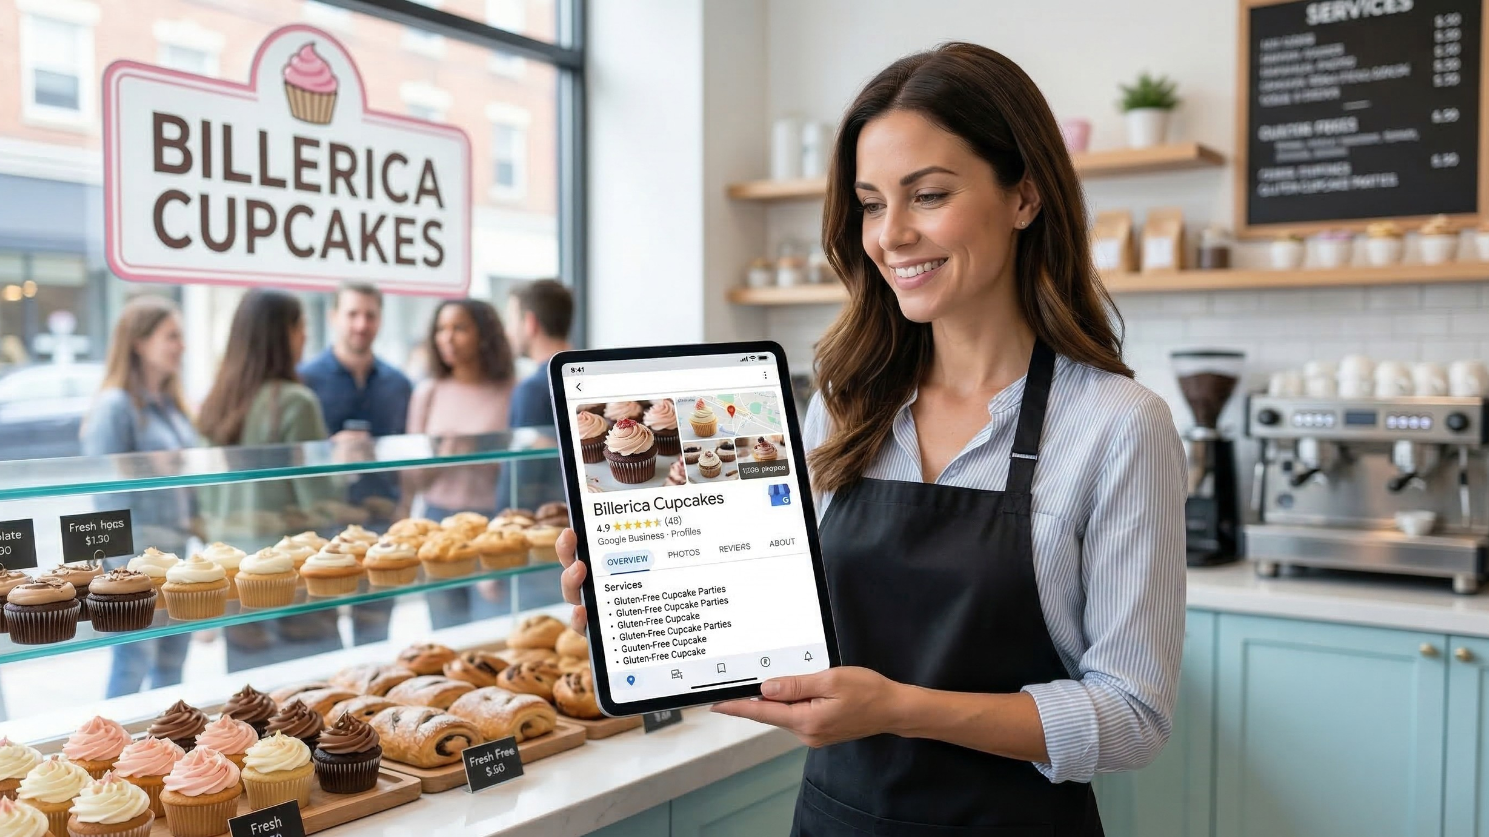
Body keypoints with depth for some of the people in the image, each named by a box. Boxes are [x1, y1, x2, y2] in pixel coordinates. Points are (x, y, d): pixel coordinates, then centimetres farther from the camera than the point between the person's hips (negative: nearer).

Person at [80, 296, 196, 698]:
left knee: (172, 666, 14)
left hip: (179, 554, 8)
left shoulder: (172, 405, 13)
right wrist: (124, 566, -18)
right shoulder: (115, 407, -11)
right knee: (133, 666, -2)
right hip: (138, 558, -8)